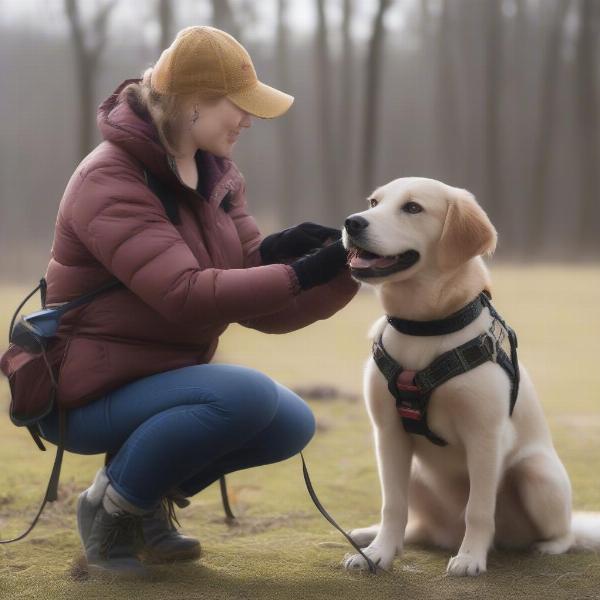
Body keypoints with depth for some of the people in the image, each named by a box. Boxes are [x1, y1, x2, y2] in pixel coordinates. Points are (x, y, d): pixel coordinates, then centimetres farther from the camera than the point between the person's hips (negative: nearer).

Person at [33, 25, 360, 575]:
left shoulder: (218, 178, 5)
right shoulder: (110, 181, -21)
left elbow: (262, 308, -2)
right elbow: (186, 296, -32)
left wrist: (348, 269, -16)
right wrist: (300, 272, -31)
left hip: (163, 378, 8)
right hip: (90, 392, -8)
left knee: (292, 423, -1)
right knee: (247, 394, -28)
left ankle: (152, 497, 13)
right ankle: (111, 507, -8)